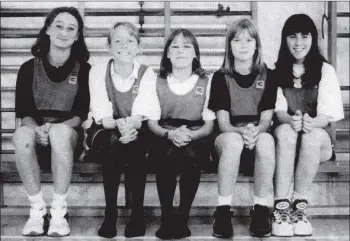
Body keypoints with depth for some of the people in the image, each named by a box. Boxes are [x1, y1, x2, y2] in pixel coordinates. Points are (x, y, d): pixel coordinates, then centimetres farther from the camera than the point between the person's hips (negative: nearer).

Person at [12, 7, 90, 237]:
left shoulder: (84, 69, 2)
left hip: (69, 134, -1)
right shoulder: (29, 68, 4)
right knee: (22, 134, -35)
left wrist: (58, 127, -22)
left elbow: (83, 112, -3)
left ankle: (59, 210, -29)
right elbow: (23, 112, -1)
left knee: (60, 131, -37)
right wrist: (37, 128, -23)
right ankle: (37, 209, -26)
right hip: (37, 131, 1)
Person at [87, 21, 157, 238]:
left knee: (134, 144, -33)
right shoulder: (98, 71, -7)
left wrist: (130, 125, -43)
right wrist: (119, 125, -40)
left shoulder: (147, 74, -7)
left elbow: (140, 117, -19)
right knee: (112, 141, -34)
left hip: (137, 132, 0)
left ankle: (138, 213, -21)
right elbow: (102, 116, -17)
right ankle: (110, 214, -23)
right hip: (105, 131, 0)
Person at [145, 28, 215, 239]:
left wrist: (191, 135, -20)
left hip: (195, 139, 0)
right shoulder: (157, 82, 7)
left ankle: (182, 217, -21)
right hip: (165, 138, 1)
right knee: (168, 154, -35)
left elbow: (209, 124, 1)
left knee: (190, 154, -35)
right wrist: (170, 134, -19)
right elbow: (152, 122, 3)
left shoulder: (206, 82, 5)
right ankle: (167, 218, -20)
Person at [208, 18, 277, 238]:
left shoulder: (267, 76, 5)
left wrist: (255, 131, -26)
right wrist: (241, 131, -28)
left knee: (266, 139, -36)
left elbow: (266, 119, -2)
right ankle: (223, 211, -30)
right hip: (230, 137, 0)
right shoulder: (221, 77, 3)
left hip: (258, 137, 1)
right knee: (233, 140, -37)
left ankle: (261, 209, -24)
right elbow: (223, 122, -5)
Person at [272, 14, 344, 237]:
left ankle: (299, 207, -30)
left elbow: (328, 113, -10)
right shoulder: (277, 71, 4)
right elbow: (277, 110, -5)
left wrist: (311, 123, -34)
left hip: (318, 134, -1)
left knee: (310, 136, -35)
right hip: (287, 135, 1)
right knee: (285, 131, -34)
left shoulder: (325, 70, -1)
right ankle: (281, 207, -36)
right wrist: (290, 119, -30)